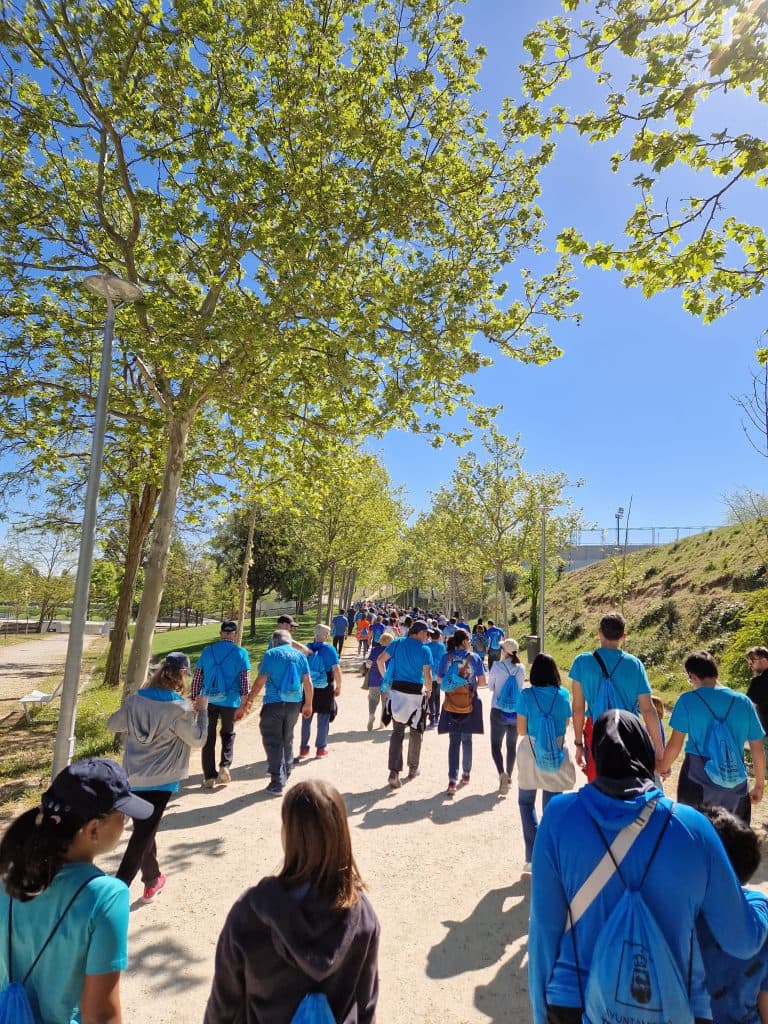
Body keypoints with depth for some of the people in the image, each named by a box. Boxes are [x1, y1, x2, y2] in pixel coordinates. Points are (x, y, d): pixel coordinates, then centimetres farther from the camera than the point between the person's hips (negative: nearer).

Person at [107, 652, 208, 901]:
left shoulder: (136, 700, -2)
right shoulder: (181, 709, -17)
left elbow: (112, 724, 13)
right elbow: (198, 740, -5)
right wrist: (202, 711, 5)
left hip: (132, 779, 6)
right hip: (160, 782, -6)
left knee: (143, 831, 22)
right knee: (142, 837, 2)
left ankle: (152, 881, 38)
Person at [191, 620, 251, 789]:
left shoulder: (207, 651, 2)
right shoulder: (241, 653, -4)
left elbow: (197, 678, 4)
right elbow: (245, 680, -6)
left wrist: (194, 698, 12)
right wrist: (244, 703, -1)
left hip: (208, 700, 1)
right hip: (230, 700, -1)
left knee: (208, 738, 12)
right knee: (228, 734, 20)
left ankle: (209, 777, 14)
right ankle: (225, 766, 2)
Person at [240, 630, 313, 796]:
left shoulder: (271, 654, -6)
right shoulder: (300, 655, 7)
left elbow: (260, 681, -12)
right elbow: (308, 682, 6)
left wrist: (247, 703, -9)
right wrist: (308, 704, 17)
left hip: (274, 703, -5)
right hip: (294, 703, 5)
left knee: (273, 742, 1)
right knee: (287, 740, 21)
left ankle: (277, 783, -2)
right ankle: (285, 774, 33)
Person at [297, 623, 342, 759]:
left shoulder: (307, 649, 0)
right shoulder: (329, 649, -10)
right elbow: (336, 669, -14)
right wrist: (338, 687, -3)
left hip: (308, 687, 3)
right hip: (325, 688, -3)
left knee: (306, 718, 13)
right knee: (323, 718, 8)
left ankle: (304, 748, 19)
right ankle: (321, 748, 13)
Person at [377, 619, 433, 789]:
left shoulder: (397, 643, 1)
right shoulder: (424, 649, -10)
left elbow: (380, 659, 1)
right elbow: (427, 676, -14)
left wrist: (386, 677, 12)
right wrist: (428, 690, 4)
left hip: (396, 691, 3)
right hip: (415, 693, -3)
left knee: (397, 731, 8)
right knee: (416, 732, 17)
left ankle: (394, 771, -4)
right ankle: (413, 768, 30)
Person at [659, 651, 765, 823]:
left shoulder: (687, 700, -7)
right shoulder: (743, 701, 3)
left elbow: (675, 745, -5)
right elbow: (758, 749, 8)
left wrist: (662, 768, 12)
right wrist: (759, 785, 20)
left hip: (698, 783, -3)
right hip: (735, 786, 3)